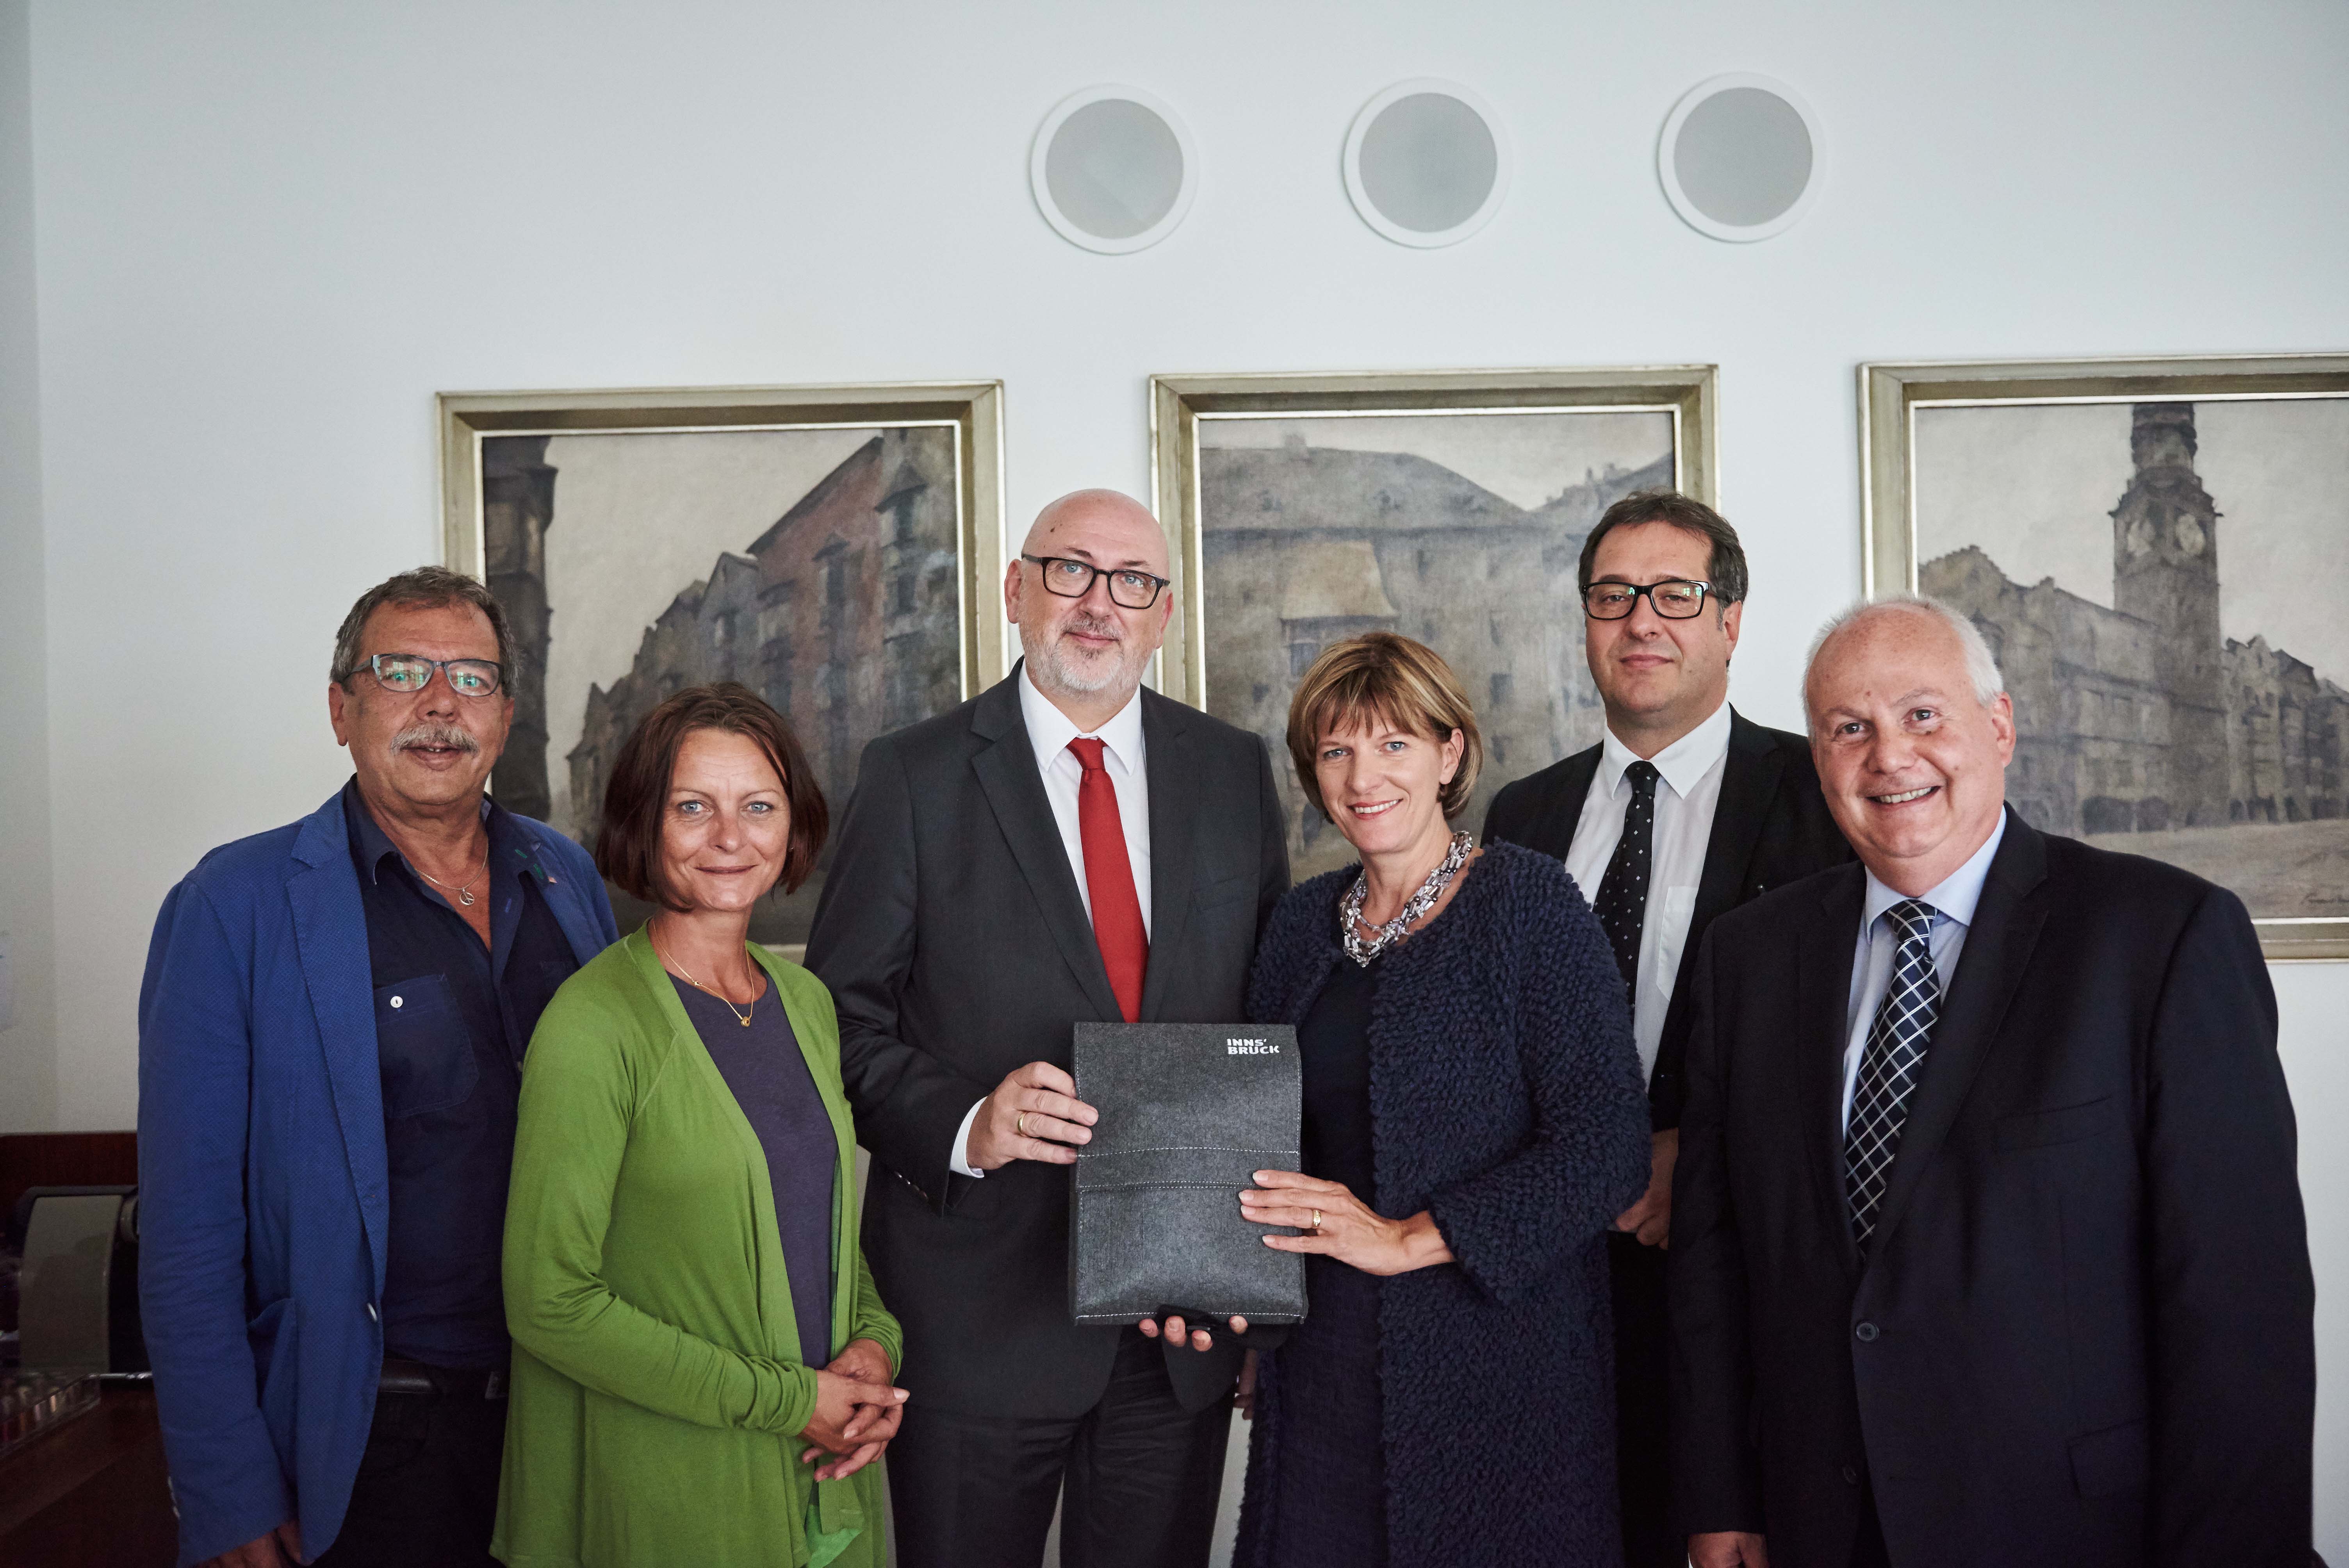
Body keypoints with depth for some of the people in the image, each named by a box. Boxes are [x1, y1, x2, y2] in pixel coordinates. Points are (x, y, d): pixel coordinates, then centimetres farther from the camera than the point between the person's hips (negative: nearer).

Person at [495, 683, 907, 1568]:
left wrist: (876, 1343, -4)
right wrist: (784, 1400, -16)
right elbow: (550, 1302, -16)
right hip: (669, 1495, -6)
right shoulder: (595, 1023, -15)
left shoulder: (806, 1002, 5)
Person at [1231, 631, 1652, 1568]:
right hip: (1321, 1367, 4)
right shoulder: (1306, 921, 8)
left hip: (1495, 1371, -4)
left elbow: (1608, 1149, -15)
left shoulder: (1531, 903, -8)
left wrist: (1409, 1239, -19)